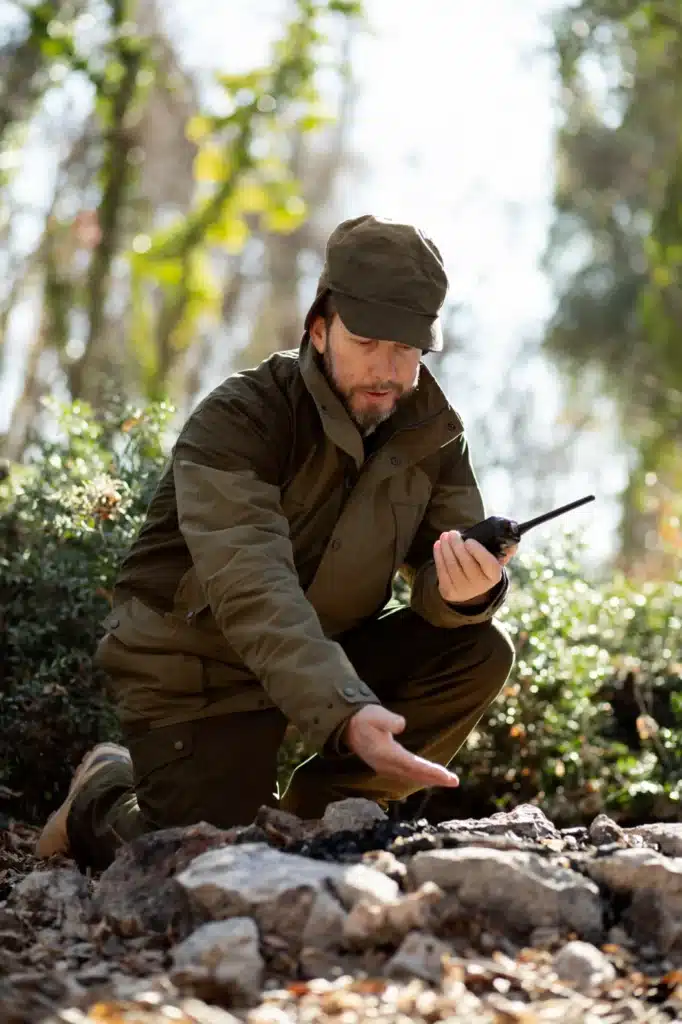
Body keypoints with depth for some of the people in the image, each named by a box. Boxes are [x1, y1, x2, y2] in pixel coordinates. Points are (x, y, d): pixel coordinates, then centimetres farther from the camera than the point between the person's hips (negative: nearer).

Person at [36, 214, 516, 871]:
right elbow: (254, 595, -39)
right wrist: (348, 714, -54)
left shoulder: (431, 430, -6)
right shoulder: (236, 423, -25)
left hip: (331, 650, 6)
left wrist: (466, 590, -39)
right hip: (196, 668, -5)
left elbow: (435, 577, -12)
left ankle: (310, 822, -1)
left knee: (478, 652, -15)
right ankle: (103, 800, 18)